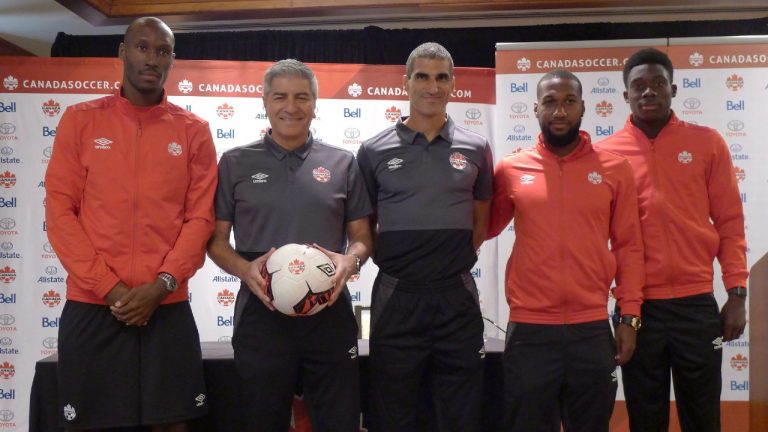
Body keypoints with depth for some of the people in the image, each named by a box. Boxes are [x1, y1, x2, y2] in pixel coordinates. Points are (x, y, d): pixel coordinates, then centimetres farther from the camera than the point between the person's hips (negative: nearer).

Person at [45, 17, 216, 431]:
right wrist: (108, 288, -9)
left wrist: (161, 286, -11)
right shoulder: (80, 120, 5)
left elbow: (201, 218, 1)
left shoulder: (193, 131, 5)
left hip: (168, 306, 0)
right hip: (90, 304, 0)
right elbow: (59, 211, -1)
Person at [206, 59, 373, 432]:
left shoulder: (342, 163, 7)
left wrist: (350, 261, -12)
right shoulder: (236, 163, 5)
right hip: (261, 312, 0)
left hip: (330, 312, 1)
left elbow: (361, 237, 10)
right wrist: (244, 269, -14)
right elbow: (216, 240, 6)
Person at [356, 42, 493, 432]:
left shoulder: (475, 149, 5)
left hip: (457, 296, 1)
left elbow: (481, 223, 14)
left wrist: (454, 261, 5)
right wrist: (391, 259, -2)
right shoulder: (375, 150, 1)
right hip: (396, 297, -1)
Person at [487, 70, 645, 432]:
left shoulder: (614, 169, 2)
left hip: (593, 330, 1)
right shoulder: (510, 170, 2)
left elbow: (628, 246, 4)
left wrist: (630, 316, 0)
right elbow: (485, 228, 10)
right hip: (528, 330, 0)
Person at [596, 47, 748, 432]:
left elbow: (730, 223, 3)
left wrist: (736, 294, -2)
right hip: (637, 306, 0)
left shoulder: (707, 143, 2)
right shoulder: (606, 152, 0)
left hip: (697, 303, 0)